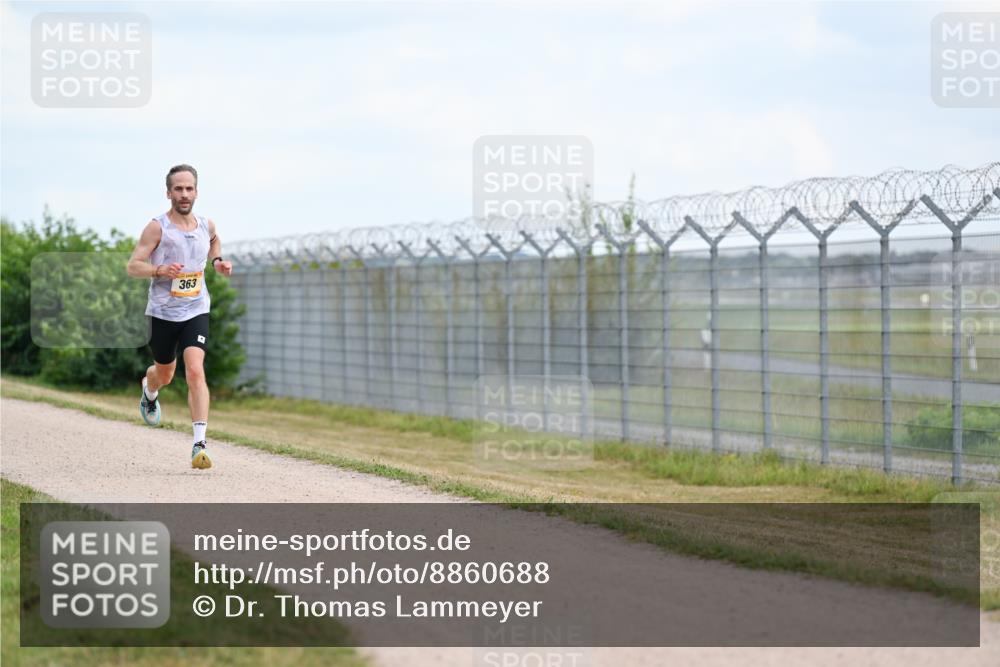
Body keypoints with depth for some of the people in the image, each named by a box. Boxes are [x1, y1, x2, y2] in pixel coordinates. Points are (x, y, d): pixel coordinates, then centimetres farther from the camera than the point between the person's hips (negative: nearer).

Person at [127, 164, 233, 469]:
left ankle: (200, 444, -22)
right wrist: (160, 269, -30)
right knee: (165, 374, 17)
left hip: (196, 310, 1)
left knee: (195, 372, -18)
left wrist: (217, 261, 11)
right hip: (163, 312, -1)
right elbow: (133, 266, -13)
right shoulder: (157, 227, -11)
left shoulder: (206, 225, 3)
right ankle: (149, 390, 57)